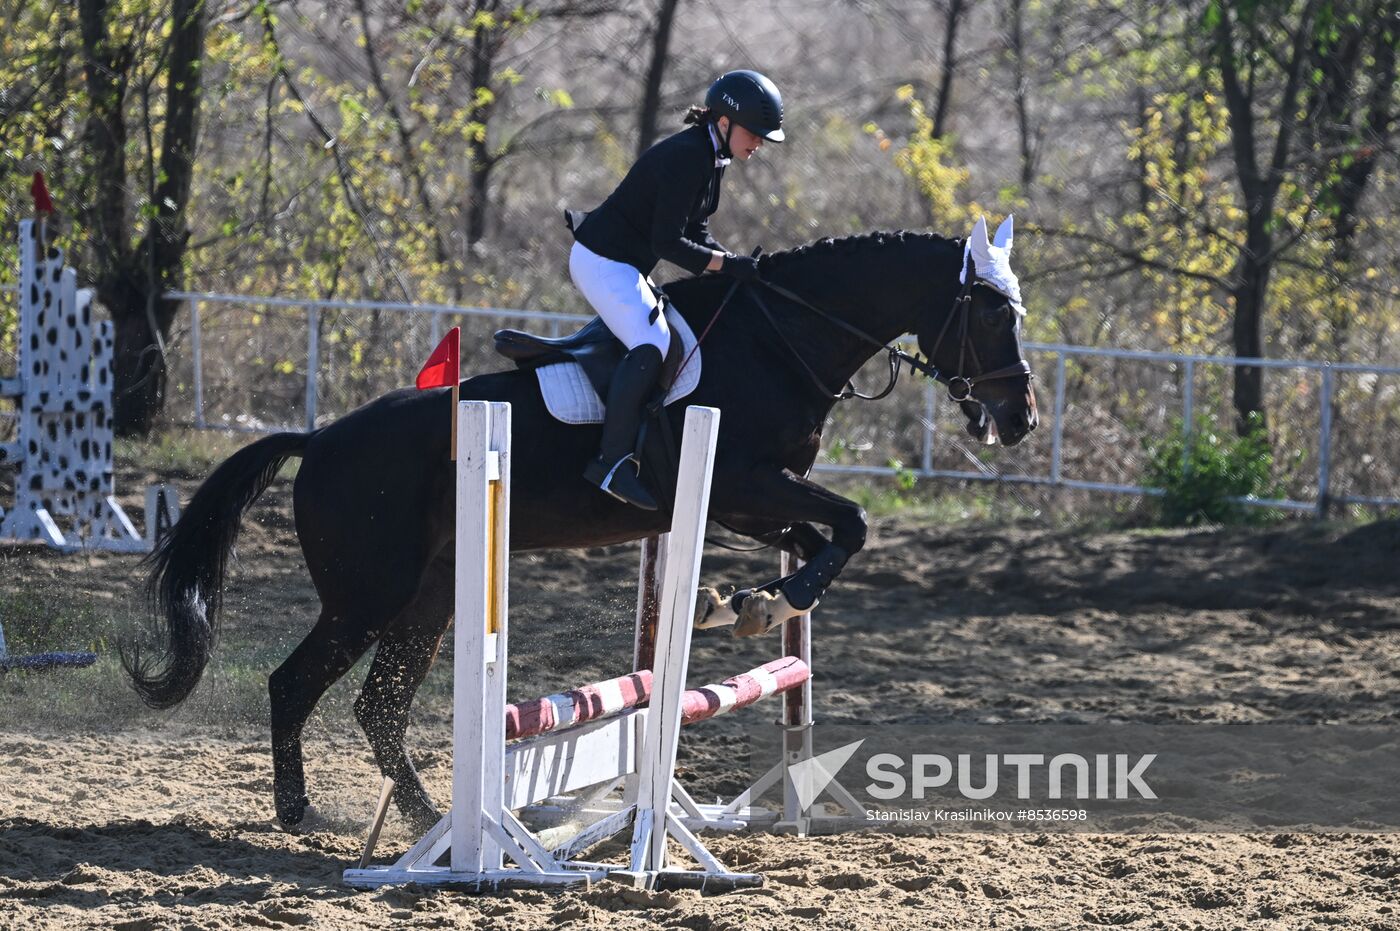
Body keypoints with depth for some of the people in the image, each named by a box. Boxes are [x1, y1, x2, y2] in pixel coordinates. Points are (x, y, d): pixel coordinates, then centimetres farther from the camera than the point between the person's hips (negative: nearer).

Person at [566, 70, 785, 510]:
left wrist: (734, 264, -2)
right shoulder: (687, 157, -23)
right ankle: (612, 461, -27)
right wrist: (728, 264, -23)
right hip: (603, 262, -11)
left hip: (625, 264, 11)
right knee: (651, 346, -23)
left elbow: (695, 233, 13)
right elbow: (668, 244, -25)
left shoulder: (710, 158, 9)